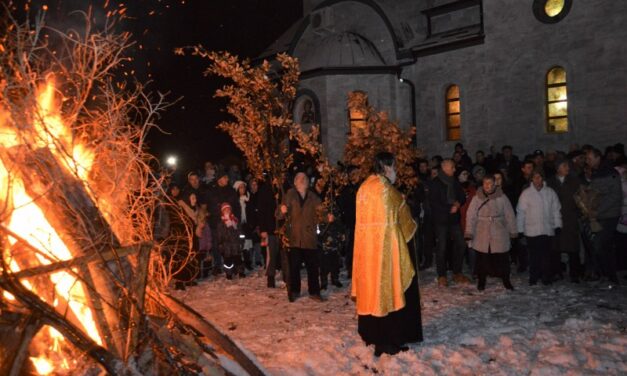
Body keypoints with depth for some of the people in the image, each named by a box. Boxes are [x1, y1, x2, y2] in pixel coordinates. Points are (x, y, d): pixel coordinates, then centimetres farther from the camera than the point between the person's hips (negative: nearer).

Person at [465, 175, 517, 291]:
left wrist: (513, 231, 7)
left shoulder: (502, 198, -1)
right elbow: (471, 216, -3)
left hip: (499, 235, 0)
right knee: (482, 259, 5)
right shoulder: (477, 198, -3)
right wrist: (469, 232, -8)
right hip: (481, 236, 0)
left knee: (502, 259, 7)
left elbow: (510, 215, 6)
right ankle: (481, 281, 21)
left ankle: (506, 280, 25)